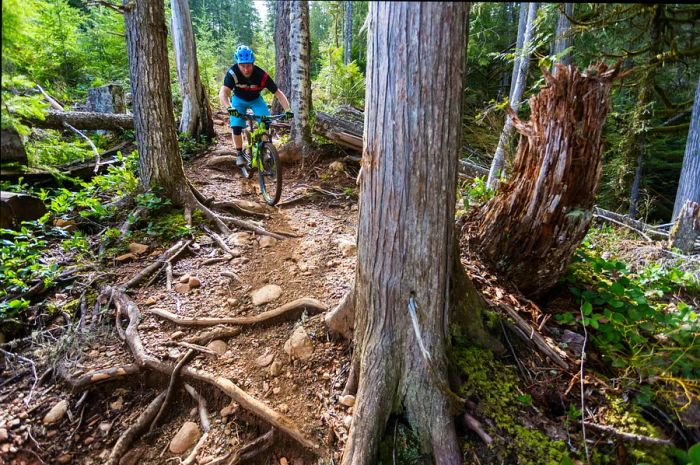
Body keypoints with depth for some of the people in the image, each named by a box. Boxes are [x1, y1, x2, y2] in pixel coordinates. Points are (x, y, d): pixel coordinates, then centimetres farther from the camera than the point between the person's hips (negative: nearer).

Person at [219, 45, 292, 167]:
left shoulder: (261, 75, -32)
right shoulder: (233, 73, -33)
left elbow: (278, 93, -29)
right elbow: (223, 93, -43)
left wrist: (287, 110, -44)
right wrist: (228, 107, -63)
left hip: (256, 99, 1)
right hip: (239, 100, 0)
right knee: (236, 127, -16)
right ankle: (239, 154, 4)